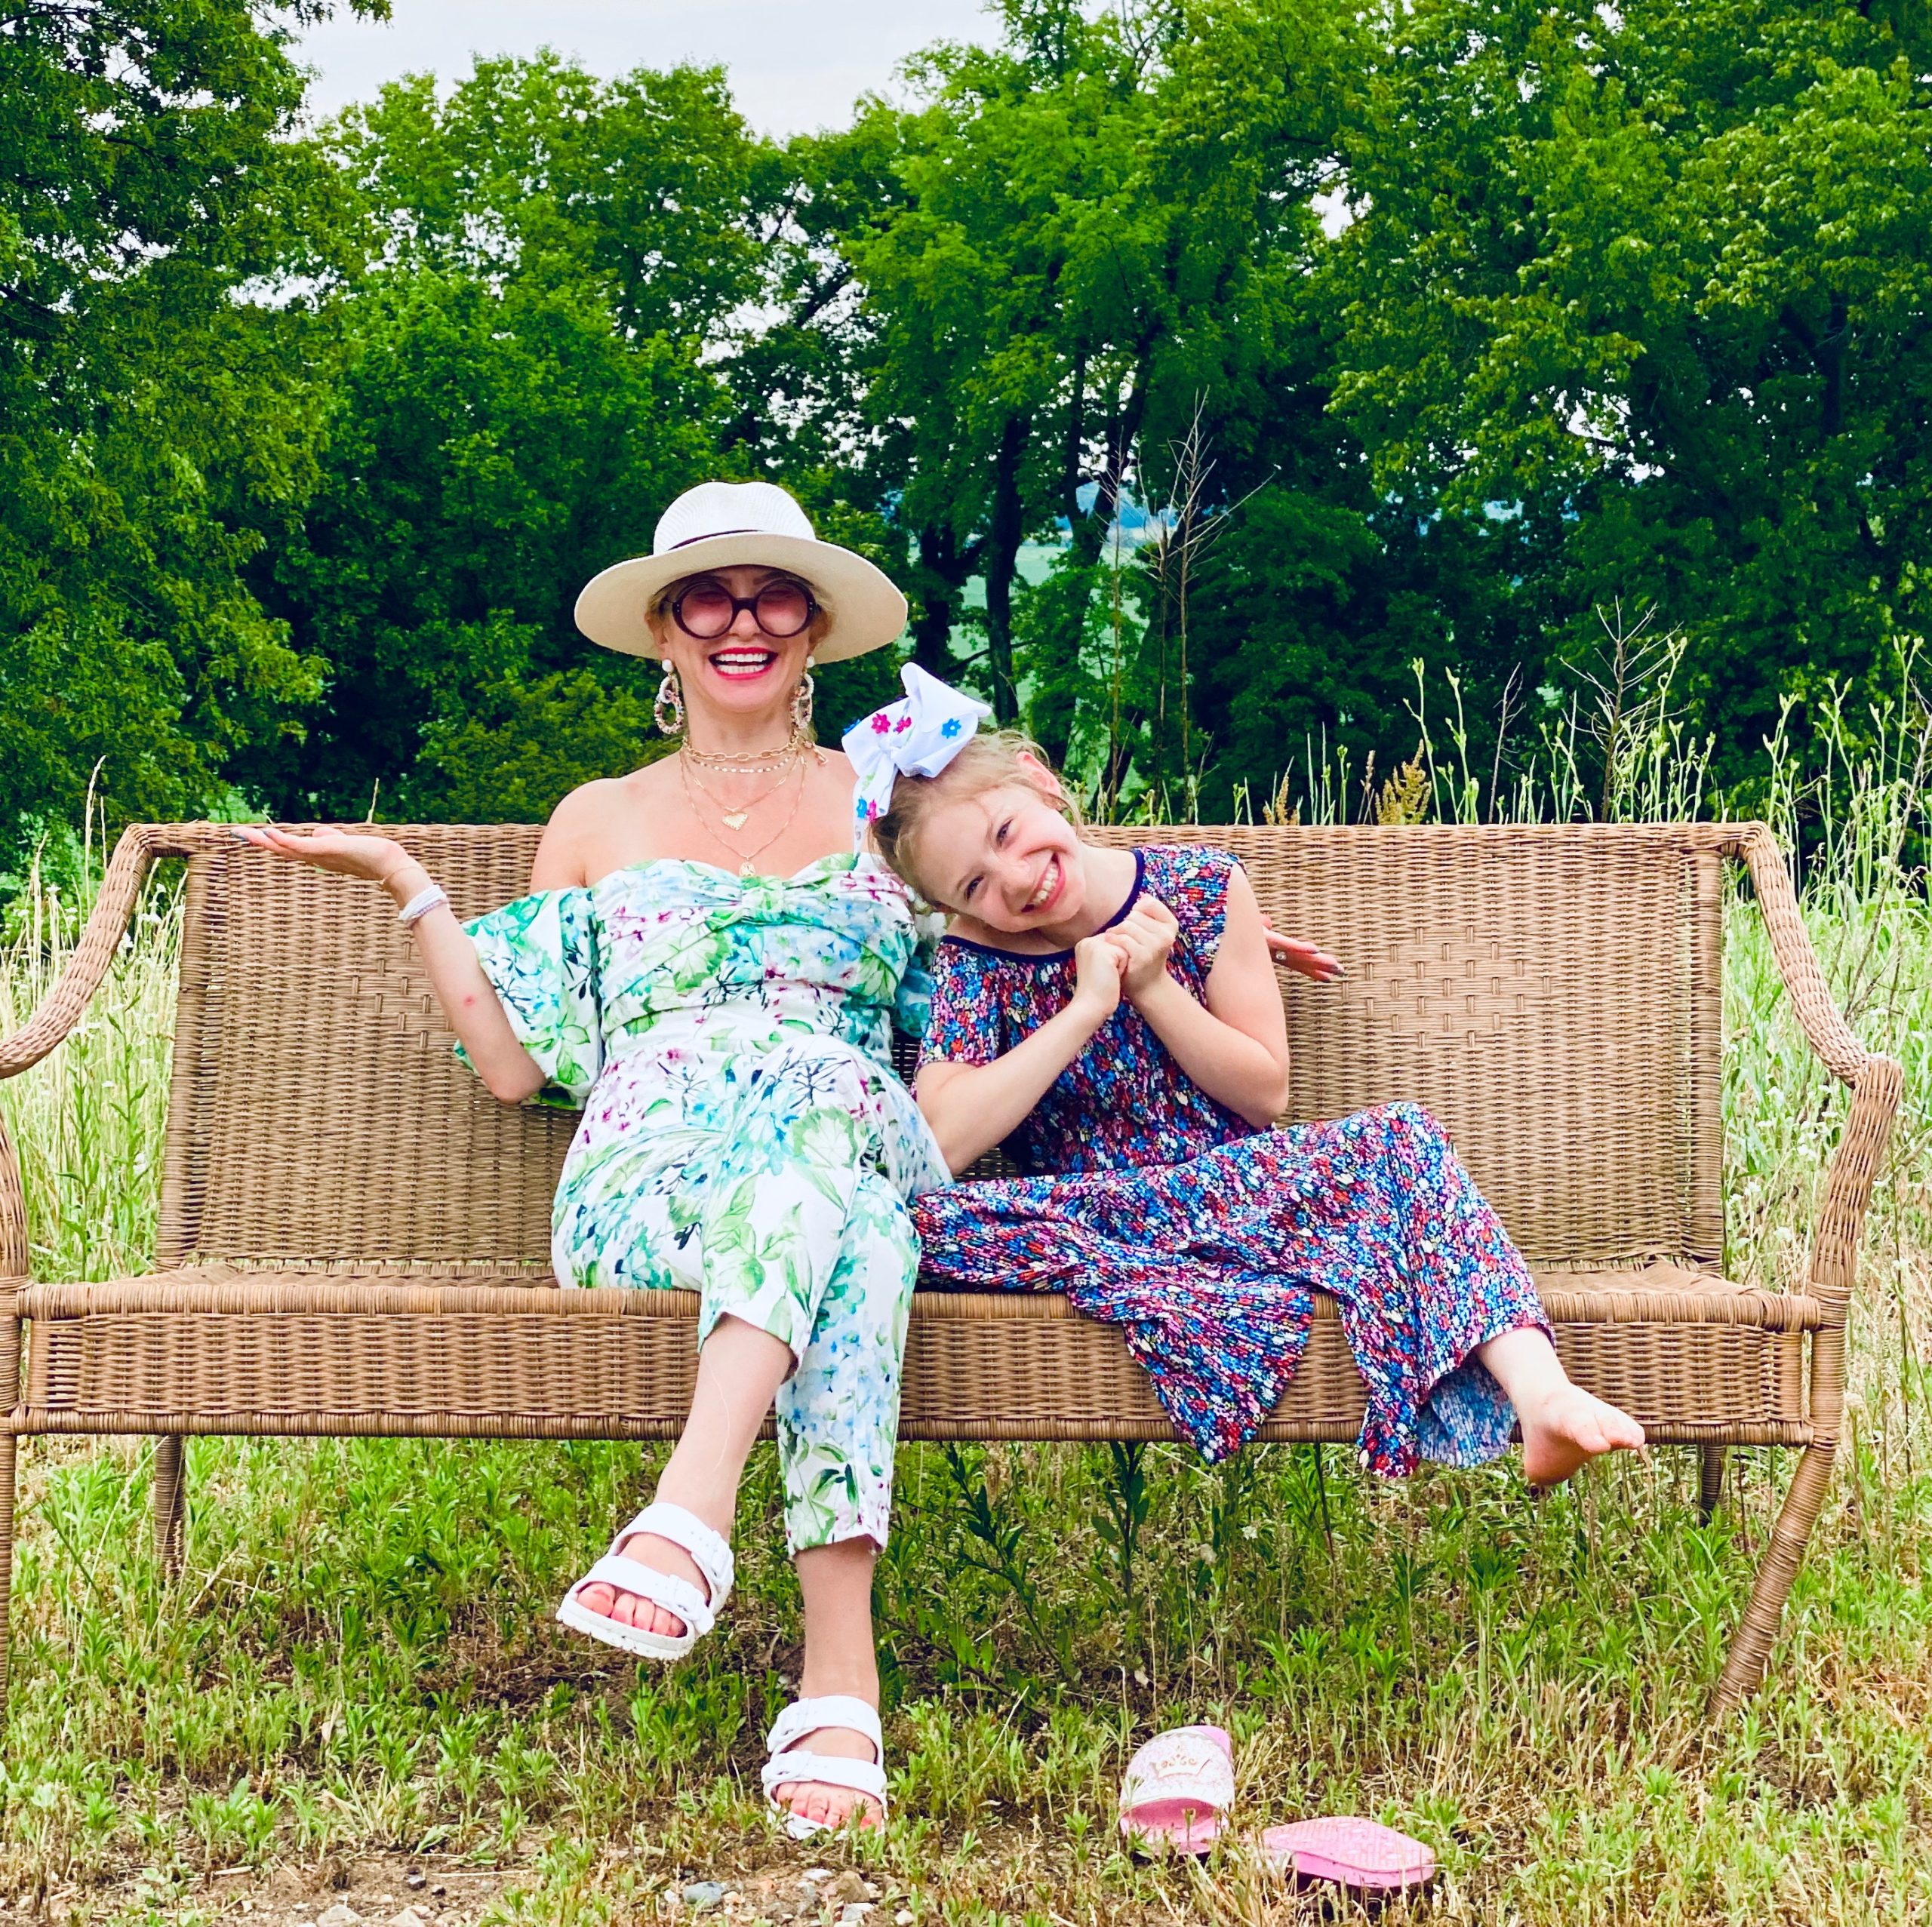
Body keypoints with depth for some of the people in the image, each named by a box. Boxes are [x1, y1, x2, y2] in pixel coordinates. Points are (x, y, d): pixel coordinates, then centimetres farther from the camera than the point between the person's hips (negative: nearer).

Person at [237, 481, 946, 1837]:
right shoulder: (599, 822, 23)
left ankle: (691, 1514, -55)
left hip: (861, 1162, 1)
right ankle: (842, 1680, -52)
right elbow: (515, 1063, 17)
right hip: (642, 1191, 0)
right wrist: (409, 886, 15)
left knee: (812, 1081, -39)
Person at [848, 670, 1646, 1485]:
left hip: (1243, 1185, 1)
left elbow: (1265, 1091, 0)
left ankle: (1541, 1394, -43)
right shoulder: (977, 961, -4)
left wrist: (1153, 988, -15)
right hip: (1084, 1207, -1)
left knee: (1399, 1137, -27)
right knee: (936, 1222, -31)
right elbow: (938, 1144, -20)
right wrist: (1085, 1009, -20)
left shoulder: (1201, 887, -2)